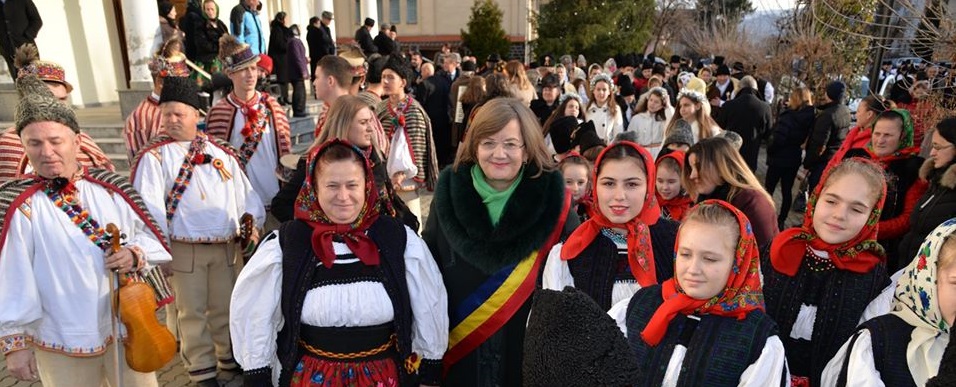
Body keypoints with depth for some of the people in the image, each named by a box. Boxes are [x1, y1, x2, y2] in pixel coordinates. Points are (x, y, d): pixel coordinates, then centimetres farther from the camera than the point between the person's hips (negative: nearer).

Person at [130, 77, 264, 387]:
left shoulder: (221, 151, 8)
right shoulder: (155, 156, -4)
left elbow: (244, 192, 10)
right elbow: (150, 207, -8)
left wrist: (251, 225, 1)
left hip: (228, 246, 3)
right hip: (184, 249, -3)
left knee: (227, 307, 16)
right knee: (193, 312, 8)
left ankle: (233, 357, 35)